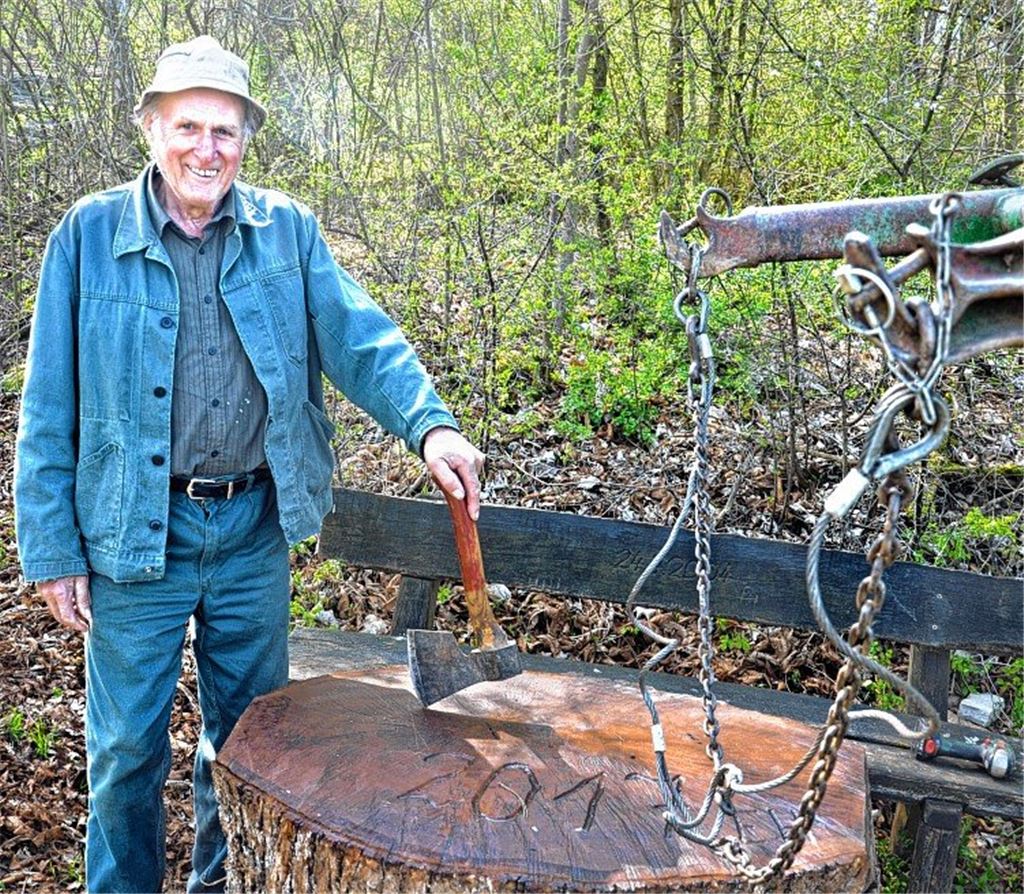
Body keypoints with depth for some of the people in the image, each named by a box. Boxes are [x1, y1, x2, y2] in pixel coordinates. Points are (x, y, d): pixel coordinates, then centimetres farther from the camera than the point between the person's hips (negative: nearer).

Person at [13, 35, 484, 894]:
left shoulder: (287, 230, 2)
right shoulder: (90, 233, -3)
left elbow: (359, 337, -8)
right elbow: (49, 409, -2)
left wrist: (429, 422, -27)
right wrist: (52, 549, -5)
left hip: (254, 529, 2)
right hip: (137, 533, -2)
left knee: (251, 732, 17)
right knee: (129, 747, 10)